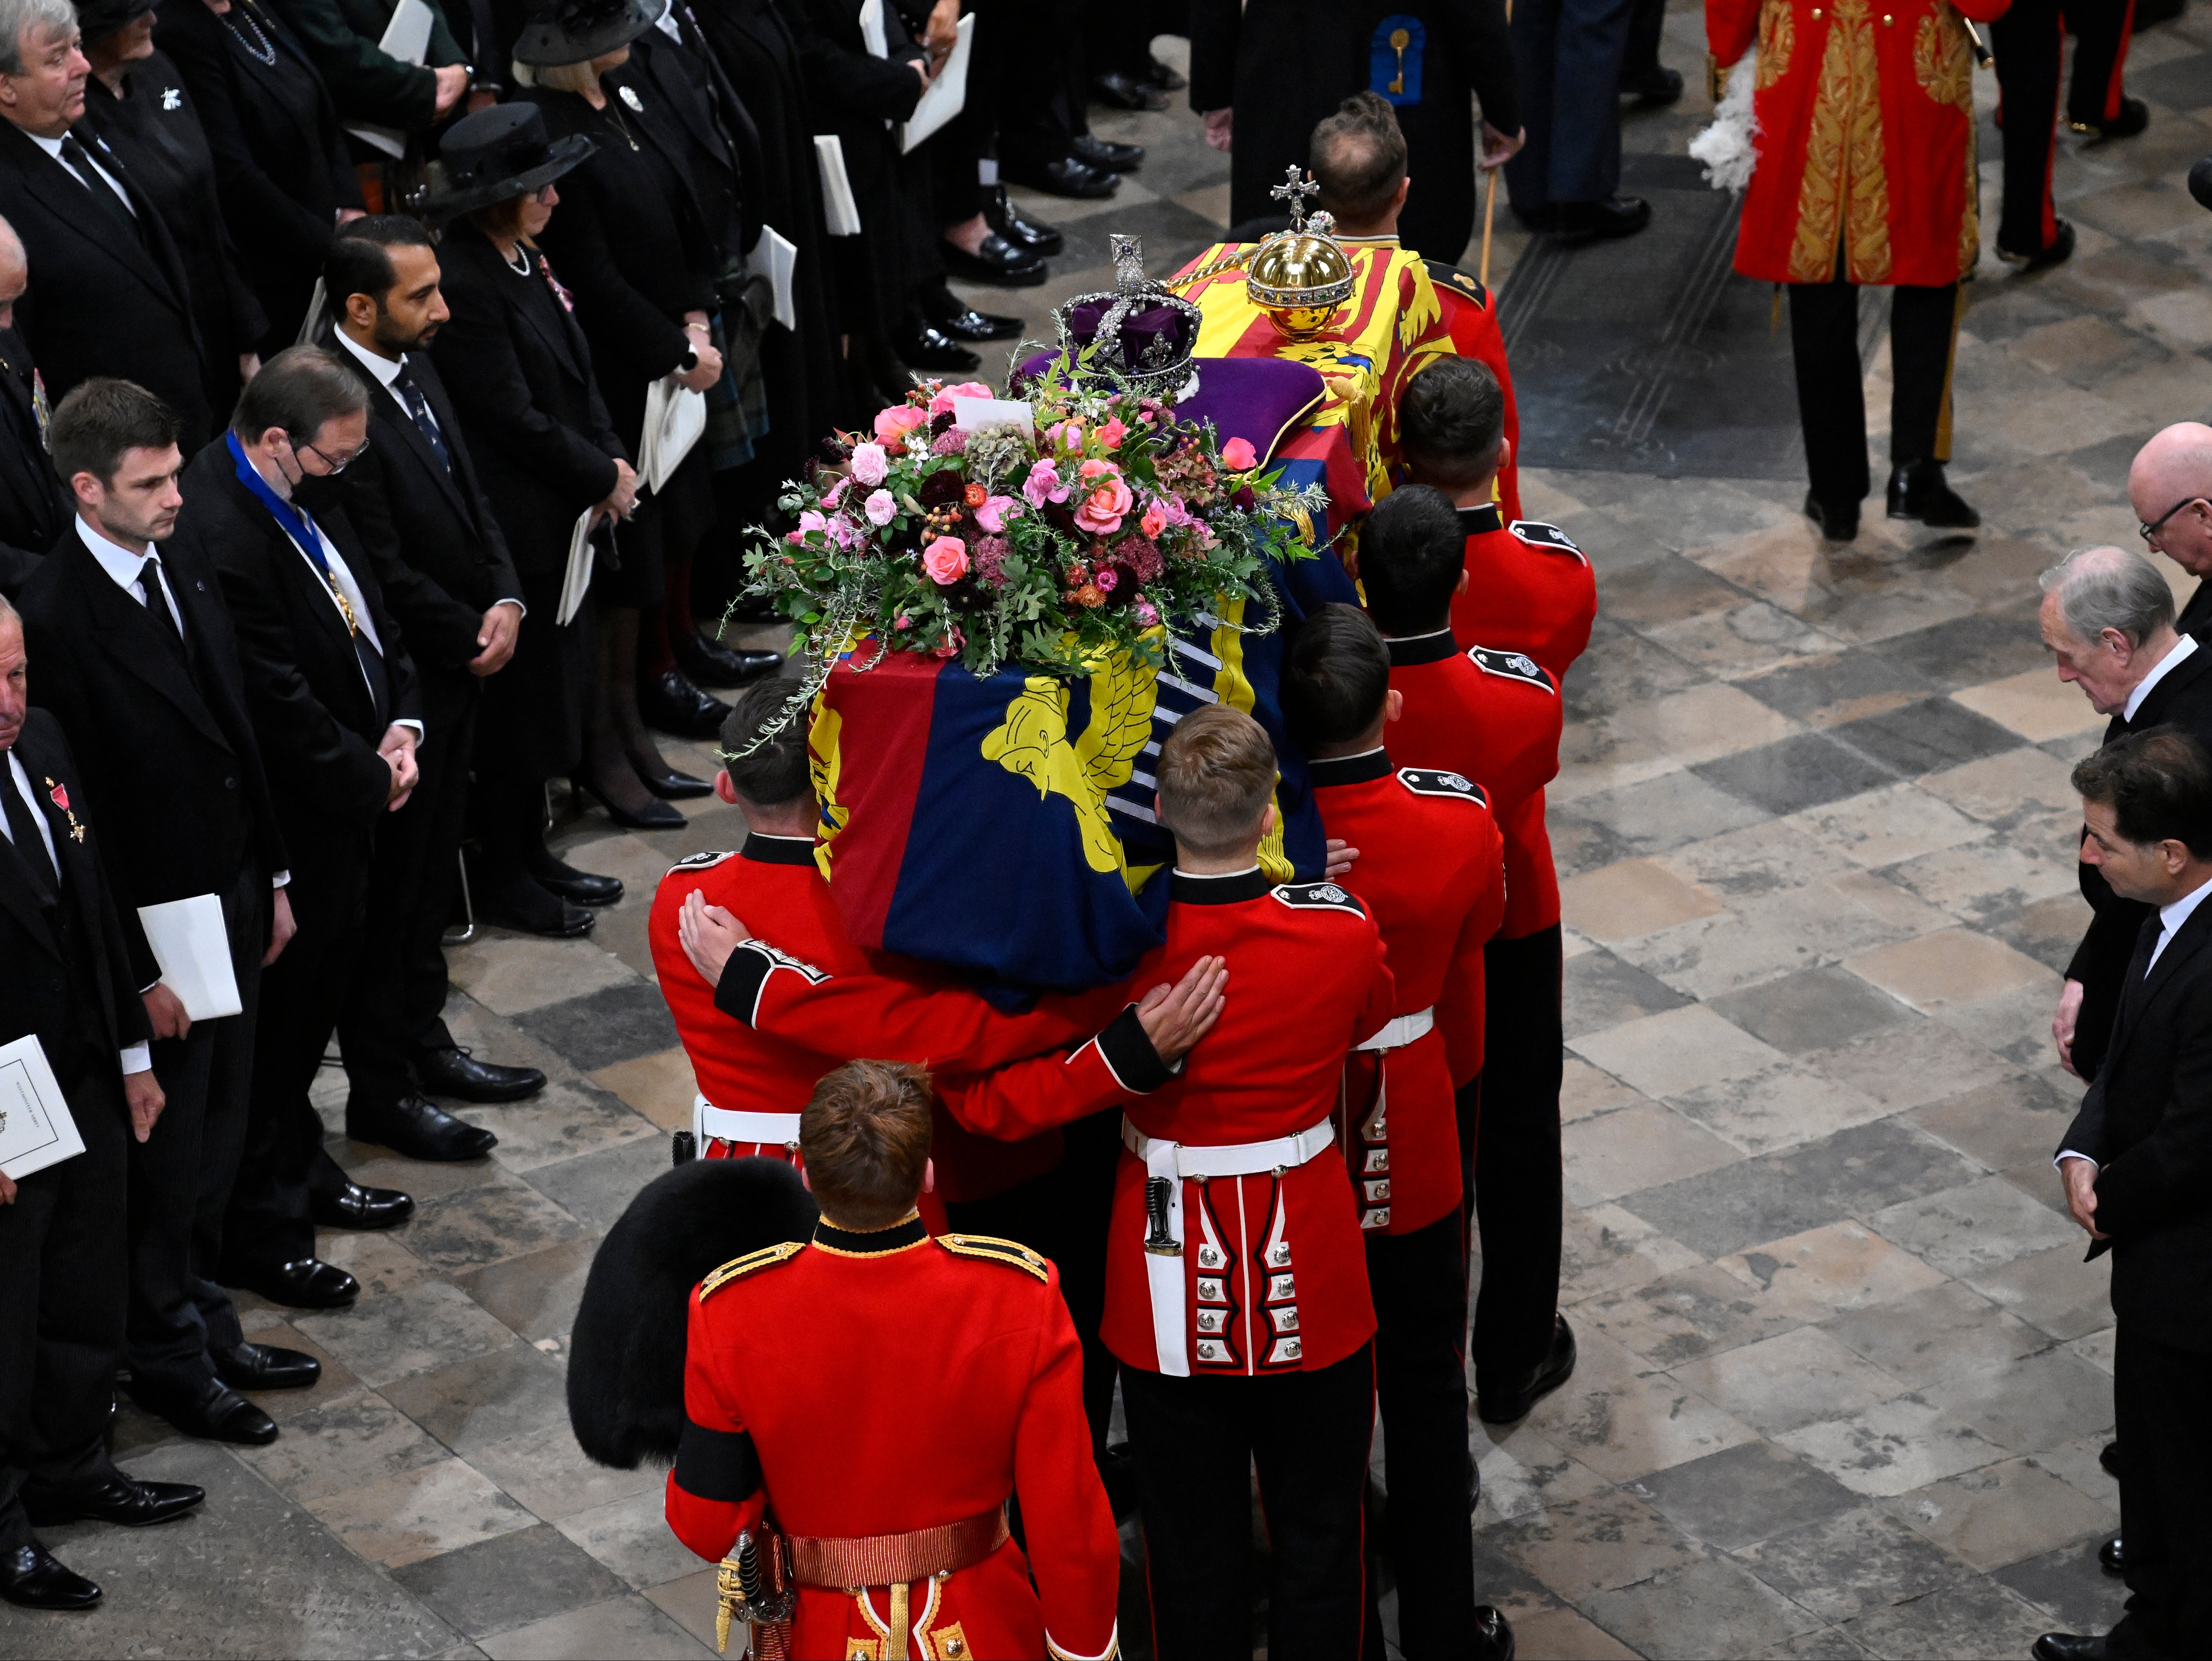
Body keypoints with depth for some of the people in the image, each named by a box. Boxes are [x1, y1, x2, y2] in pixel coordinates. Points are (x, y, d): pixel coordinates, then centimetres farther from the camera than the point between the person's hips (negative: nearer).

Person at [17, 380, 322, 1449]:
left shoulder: (183, 569, 2)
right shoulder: (56, 618, -23)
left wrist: (273, 877, 15)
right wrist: (137, 971, -18)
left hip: (233, 900, 7)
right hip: (154, 925, -7)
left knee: (216, 1137, 20)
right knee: (166, 1153, 8)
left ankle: (204, 1319, 36)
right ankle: (166, 1358, 24)